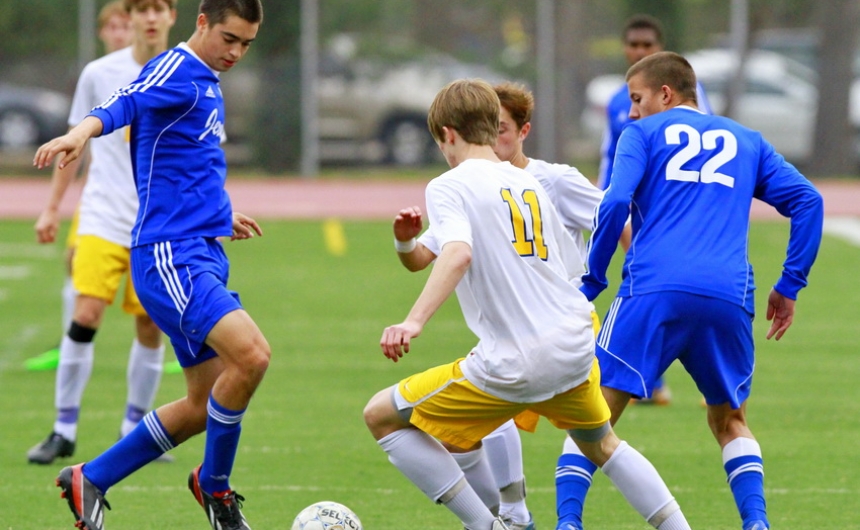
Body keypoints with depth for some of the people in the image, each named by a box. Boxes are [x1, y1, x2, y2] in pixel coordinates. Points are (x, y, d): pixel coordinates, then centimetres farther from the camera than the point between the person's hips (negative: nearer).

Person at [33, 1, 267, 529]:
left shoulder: (207, 83, 19)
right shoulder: (175, 72, -9)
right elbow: (123, 104, -31)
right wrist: (82, 131, -50)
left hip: (204, 254, 10)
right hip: (170, 253, -10)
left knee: (206, 404, 10)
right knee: (251, 354, -26)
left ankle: (91, 480, 21)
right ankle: (214, 485, -6)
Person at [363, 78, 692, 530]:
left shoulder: (449, 187, -4)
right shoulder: (527, 184, 18)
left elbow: (458, 254, -25)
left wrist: (413, 322, -35)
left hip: (513, 365, -7)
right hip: (576, 347, 7)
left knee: (381, 417, 6)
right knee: (601, 445, 34)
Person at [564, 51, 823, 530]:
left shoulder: (644, 134, 14)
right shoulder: (746, 141, 24)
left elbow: (615, 204, -1)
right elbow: (807, 200, 15)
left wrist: (591, 284, 5)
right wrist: (790, 286, 16)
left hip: (653, 293, -3)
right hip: (728, 301, 3)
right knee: (729, 419, 20)